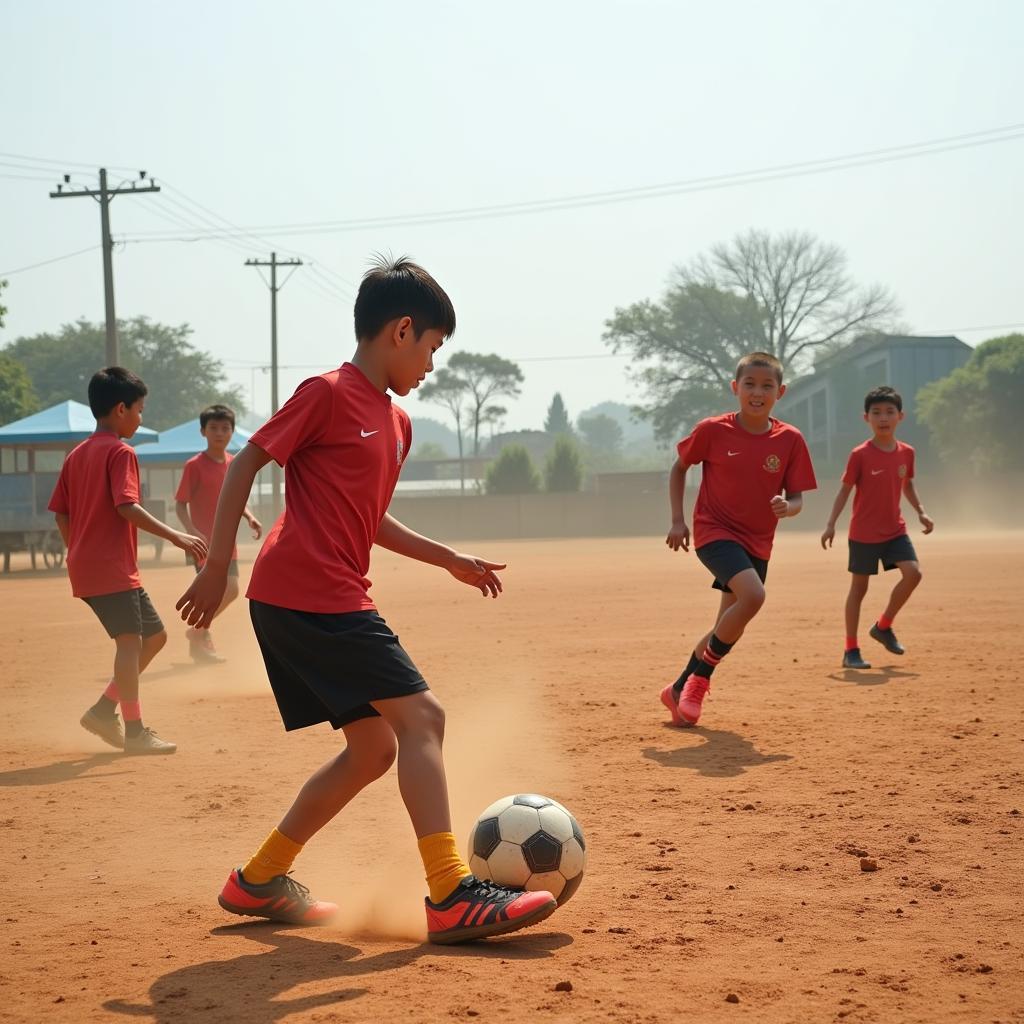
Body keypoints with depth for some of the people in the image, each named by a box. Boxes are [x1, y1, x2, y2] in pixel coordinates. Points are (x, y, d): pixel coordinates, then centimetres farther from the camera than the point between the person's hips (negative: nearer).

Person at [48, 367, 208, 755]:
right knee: (130, 640, -13)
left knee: (154, 635, 14)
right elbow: (127, 507, -21)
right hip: (113, 567, -9)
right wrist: (176, 536, -21)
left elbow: (61, 514, 17)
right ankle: (135, 733, -18)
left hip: (86, 567, 9)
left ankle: (104, 709, 11)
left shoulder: (76, 455, 17)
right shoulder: (120, 452, -9)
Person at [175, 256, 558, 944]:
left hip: (335, 603, 10)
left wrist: (450, 560, 24)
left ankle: (259, 881, 22)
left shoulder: (397, 422, 19)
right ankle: (452, 897, -15)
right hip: (309, 596, -10)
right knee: (421, 716, -13)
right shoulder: (328, 394, -7)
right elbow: (247, 463, -7)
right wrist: (217, 566, -11)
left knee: (374, 747, 12)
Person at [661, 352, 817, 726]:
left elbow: (796, 498, -1)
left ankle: (681, 688, 32)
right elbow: (679, 467, 5)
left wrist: (787, 507, -25)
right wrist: (677, 520, -1)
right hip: (714, 530, -4)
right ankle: (699, 678, -10)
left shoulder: (790, 440, -5)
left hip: (757, 543, 5)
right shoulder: (712, 431, -9)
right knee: (753, 596, -28)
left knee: (729, 629, 11)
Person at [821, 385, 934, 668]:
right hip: (864, 533, -4)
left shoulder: (906, 453, 2)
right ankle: (851, 650, 11)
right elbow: (845, 490, -7)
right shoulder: (860, 455, -12)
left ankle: (884, 626, 9)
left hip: (895, 530, 4)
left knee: (913, 573, -13)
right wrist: (831, 524, -12)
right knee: (859, 588, 2)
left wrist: (921, 511, 5)